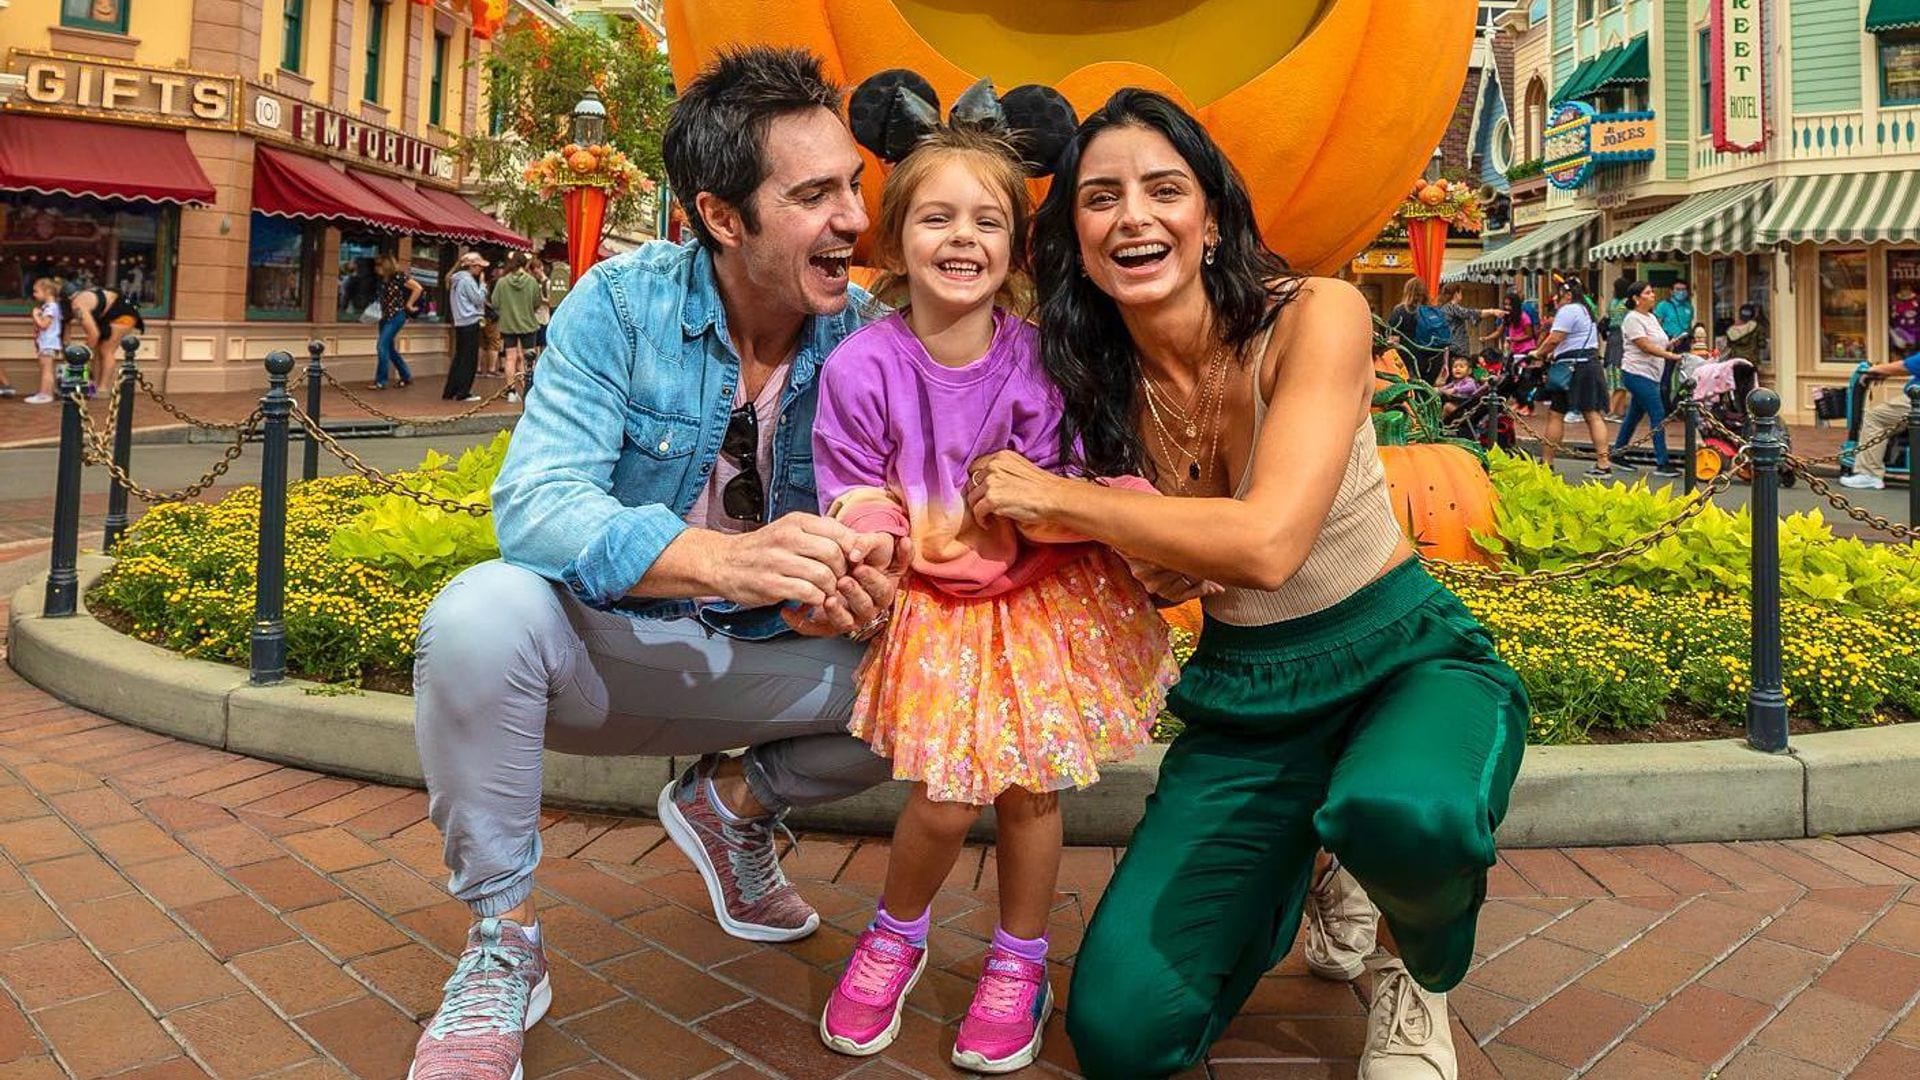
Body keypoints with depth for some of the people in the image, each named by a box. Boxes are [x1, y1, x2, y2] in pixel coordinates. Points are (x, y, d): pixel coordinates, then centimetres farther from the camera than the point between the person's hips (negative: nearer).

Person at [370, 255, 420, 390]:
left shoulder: (399, 276, -11)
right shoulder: (384, 279, 12)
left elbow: (418, 288, -15)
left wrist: (409, 305, -11)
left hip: (397, 316, -9)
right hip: (386, 316, 9)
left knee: (382, 346, -13)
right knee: (389, 349, 11)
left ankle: (381, 381, -8)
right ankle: (406, 376, 23)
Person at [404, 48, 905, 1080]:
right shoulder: (622, 302, -16)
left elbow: (881, 521, -7)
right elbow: (534, 503, -28)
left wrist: (856, 588, -34)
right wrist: (729, 558, -47)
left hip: (763, 661, 3)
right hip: (607, 647, -3)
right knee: (483, 613, -33)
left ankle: (732, 801, 13)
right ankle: (501, 941, -7)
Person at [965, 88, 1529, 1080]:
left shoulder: (1314, 317, -15)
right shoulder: (1100, 381, -2)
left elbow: (1267, 542, -29)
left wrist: (1056, 498, -20)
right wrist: (1163, 553, -16)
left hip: (1407, 659, -3)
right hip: (1241, 703, 4)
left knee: (1405, 814, -41)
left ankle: (1424, 977, -1)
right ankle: (1311, 874, 19)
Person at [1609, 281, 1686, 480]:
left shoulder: (1651, 317, 17)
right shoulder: (1633, 319, -12)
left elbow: (1660, 344, 19)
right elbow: (1646, 347, -20)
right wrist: (1672, 356, -23)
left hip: (1650, 374, 10)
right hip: (1637, 373, -10)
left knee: (1635, 414, 15)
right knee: (1658, 416, -12)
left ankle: (1617, 452, 26)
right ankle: (1662, 463, -11)